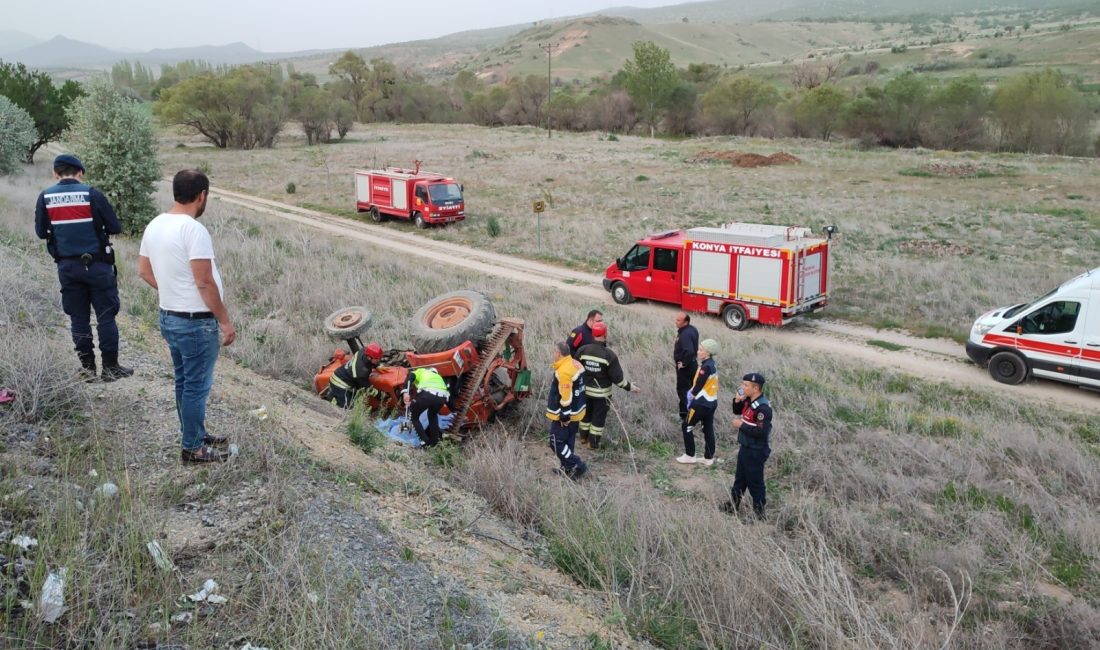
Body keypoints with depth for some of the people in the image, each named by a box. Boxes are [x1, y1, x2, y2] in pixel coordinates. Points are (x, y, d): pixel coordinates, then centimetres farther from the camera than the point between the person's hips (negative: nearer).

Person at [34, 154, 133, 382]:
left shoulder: (46, 197, 0)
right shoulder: (92, 194, -9)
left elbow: (41, 232, 7)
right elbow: (115, 228, -6)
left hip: (67, 266, 3)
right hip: (97, 264, -3)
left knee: (78, 317, 11)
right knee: (106, 316, 3)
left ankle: (87, 367, 15)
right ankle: (110, 367, 5)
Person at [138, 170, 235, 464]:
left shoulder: (154, 225, 5)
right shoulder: (193, 230, -22)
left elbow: (144, 270, 14)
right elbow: (204, 282, -24)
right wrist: (225, 320, -17)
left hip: (169, 316, 9)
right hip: (196, 322, -9)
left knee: (184, 381, 20)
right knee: (197, 385, 3)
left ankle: (195, 434, 34)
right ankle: (192, 448, 13)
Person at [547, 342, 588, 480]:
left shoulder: (563, 372, -27)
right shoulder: (576, 364, 3)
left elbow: (566, 398, -26)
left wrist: (564, 417, -19)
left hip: (564, 415, -9)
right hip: (577, 411, 9)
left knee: (557, 442, 1)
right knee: (568, 441, 19)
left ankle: (577, 466, 2)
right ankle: (567, 468, 28)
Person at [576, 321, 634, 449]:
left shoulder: (582, 351, -12)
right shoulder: (609, 355, -21)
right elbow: (617, 377, -17)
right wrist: (629, 386, -2)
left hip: (585, 390, 4)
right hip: (601, 393, -4)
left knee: (586, 413, 23)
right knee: (599, 416, 12)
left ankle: (584, 436, 37)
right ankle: (593, 442, 20)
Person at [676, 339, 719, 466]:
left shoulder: (706, 367, -22)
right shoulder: (712, 364, 7)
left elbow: (698, 386, -18)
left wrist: (690, 396, -2)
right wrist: (691, 393, 4)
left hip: (702, 403, -9)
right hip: (711, 402, 9)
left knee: (688, 427, 4)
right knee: (708, 428, 13)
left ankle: (690, 455, 11)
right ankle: (709, 458, 20)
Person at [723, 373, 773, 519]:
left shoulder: (763, 408, -27)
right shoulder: (749, 400, 0)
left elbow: (761, 432, -31)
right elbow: (737, 411, 17)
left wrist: (741, 425, -22)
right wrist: (737, 401, -4)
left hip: (756, 451, -9)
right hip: (745, 447, 9)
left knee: (755, 483, 5)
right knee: (740, 479, 23)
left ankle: (759, 512, 21)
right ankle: (733, 505, 38)